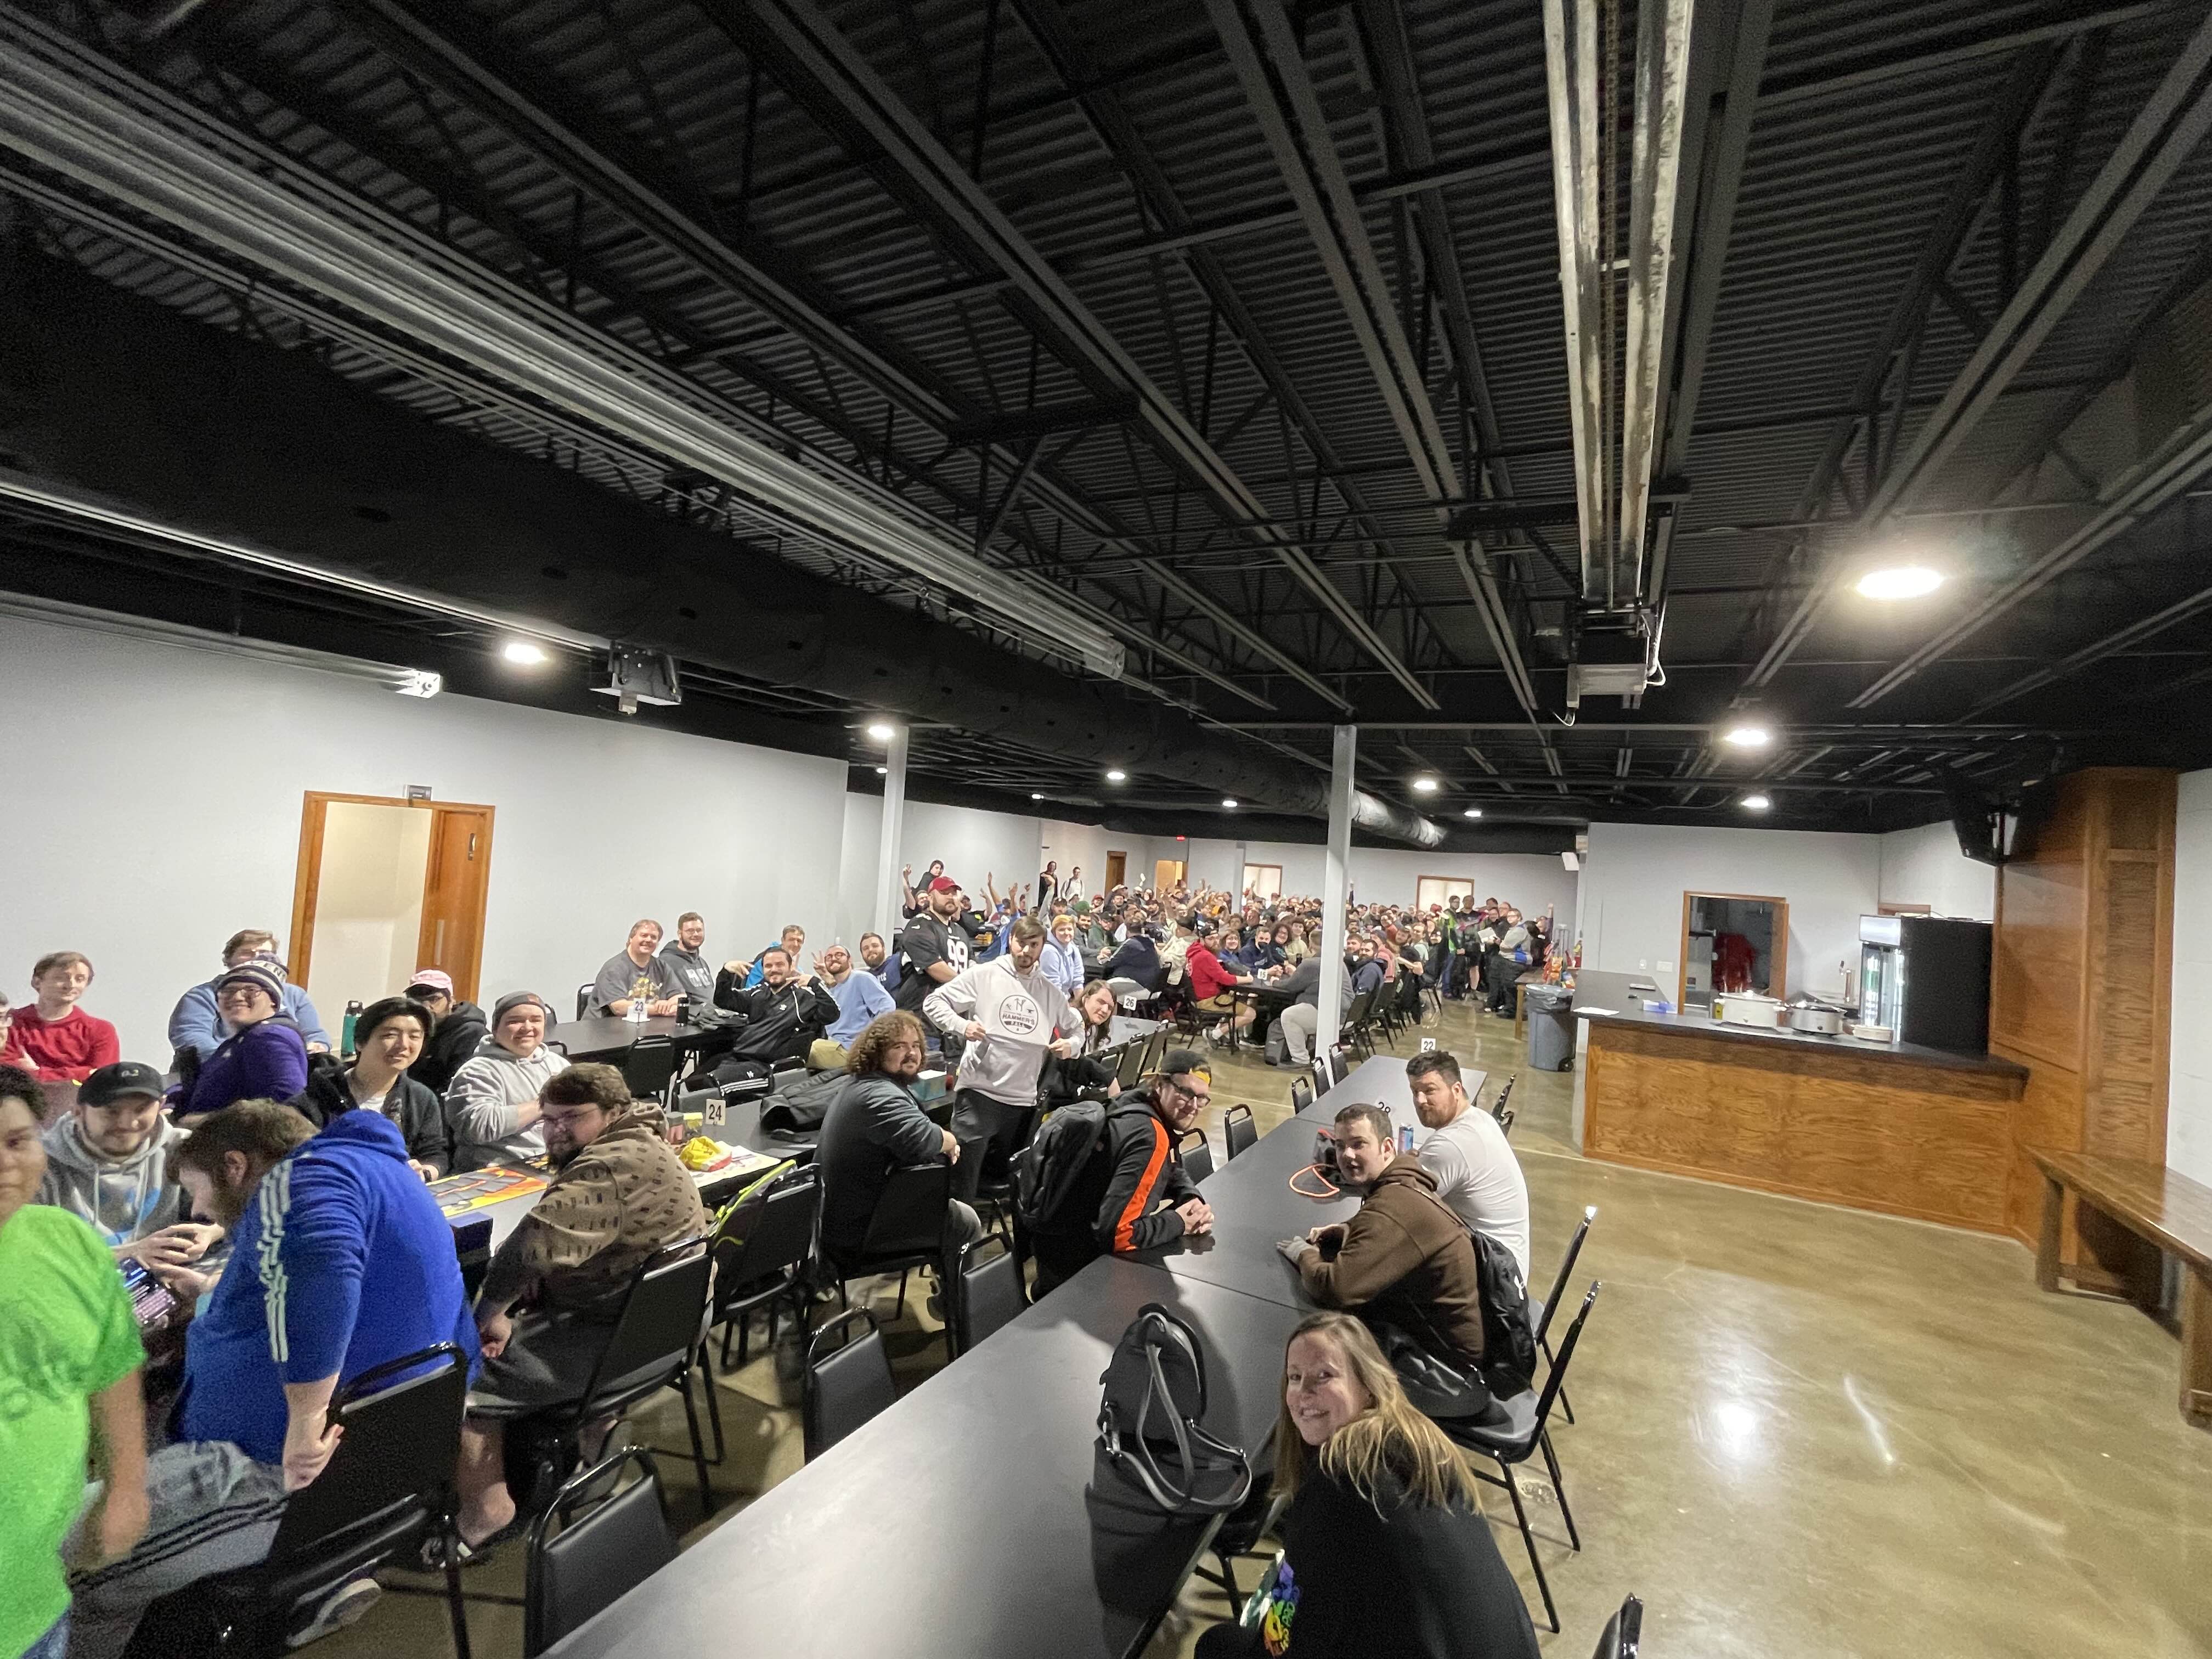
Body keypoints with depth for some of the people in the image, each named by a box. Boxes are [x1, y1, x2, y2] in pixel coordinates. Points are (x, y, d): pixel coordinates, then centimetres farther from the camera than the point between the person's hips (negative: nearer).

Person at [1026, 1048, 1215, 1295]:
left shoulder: (1136, 1104, 0)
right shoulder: (1149, 1136, -29)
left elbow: (1173, 1173, 15)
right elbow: (1118, 1232, -33)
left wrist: (1193, 1201, -6)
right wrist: (1179, 1222, -18)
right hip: (1073, 1261, -9)